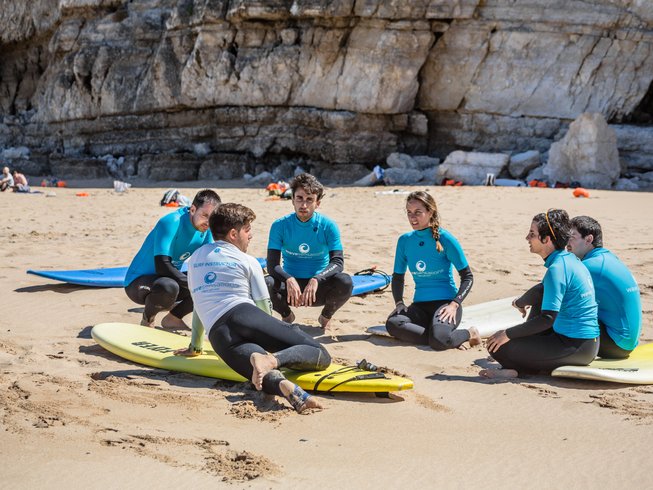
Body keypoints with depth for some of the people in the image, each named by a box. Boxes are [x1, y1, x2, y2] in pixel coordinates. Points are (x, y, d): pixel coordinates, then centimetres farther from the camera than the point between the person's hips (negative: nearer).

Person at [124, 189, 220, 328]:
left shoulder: (205, 227, -4)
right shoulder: (171, 222, -26)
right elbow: (162, 266, -33)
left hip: (170, 279, 8)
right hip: (139, 282, -7)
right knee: (168, 287, -40)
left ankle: (173, 318, 7)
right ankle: (147, 320, -8)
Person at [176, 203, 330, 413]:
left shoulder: (195, 258, 30)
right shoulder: (248, 262, 17)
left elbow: (200, 304, 36)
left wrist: (195, 345, 47)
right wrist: (270, 340, 31)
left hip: (217, 334, 4)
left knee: (264, 376, -18)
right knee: (321, 356, -6)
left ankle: (281, 384, -57)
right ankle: (272, 359, -37)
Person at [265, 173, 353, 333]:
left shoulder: (328, 226, -7)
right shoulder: (280, 225, -6)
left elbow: (338, 262, -16)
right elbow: (272, 264, -12)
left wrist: (316, 280, -35)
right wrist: (289, 280, -34)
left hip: (319, 287, 0)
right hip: (290, 285, 1)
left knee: (345, 282, -31)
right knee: (266, 284, -32)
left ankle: (326, 316, 4)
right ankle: (287, 316, 4)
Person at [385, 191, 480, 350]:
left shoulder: (445, 238, -5)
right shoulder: (404, 240, 8)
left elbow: (468, 277, -3)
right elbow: (397, 276, 16)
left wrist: (454, 305, -16)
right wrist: (399, 303, -2)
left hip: (446, 302, -4)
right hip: (420, 305, 4)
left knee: (438, 340, -35)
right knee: (392, 324, -29)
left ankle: (469, 334, -1)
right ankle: (451, 340, -18)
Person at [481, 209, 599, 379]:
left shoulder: (557, 268, -18)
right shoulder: (570, 259, 11)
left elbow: (548, 318, -22)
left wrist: (508, 334, -16)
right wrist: (521, 301, 34)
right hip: (588, 342, 10)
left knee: (497, 346, -16)